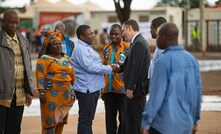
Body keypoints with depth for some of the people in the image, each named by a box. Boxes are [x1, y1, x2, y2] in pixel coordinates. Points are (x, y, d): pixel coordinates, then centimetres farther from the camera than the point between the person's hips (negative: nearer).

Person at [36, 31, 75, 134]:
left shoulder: (66, 59, 16)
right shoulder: (44, 60, -2)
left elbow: (72, 75, 19)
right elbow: (40, 76, -10)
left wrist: (72, 91, 16)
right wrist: (41, 92, -18)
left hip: (65, 94, 6)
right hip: (52, 93, -6)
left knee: (61, 119, 8)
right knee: (50, 120, -7)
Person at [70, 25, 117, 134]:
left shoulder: (87, 47, 17)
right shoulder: (80, 49, -16)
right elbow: (90, 67, -23)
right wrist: (109, 69, -16)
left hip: (92, 88, 10)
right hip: (86, 89, -10)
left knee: (88, 118, 15)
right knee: (85, 119, -7)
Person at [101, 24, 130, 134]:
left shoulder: (127, 48, -3)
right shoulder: (106, 49, 13)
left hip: (122, 89, -5)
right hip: (108, 89, 5)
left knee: (124, 118, 0)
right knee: (110, 118, 12)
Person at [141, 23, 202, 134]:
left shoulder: (163, 61, -17)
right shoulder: (192, 60, 4)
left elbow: (156, 95, -18)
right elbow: (197, 92, 9)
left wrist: (145, 123, -11)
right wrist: (194, 119, 20)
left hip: (164, 123, -7)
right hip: (185, 122, 7)